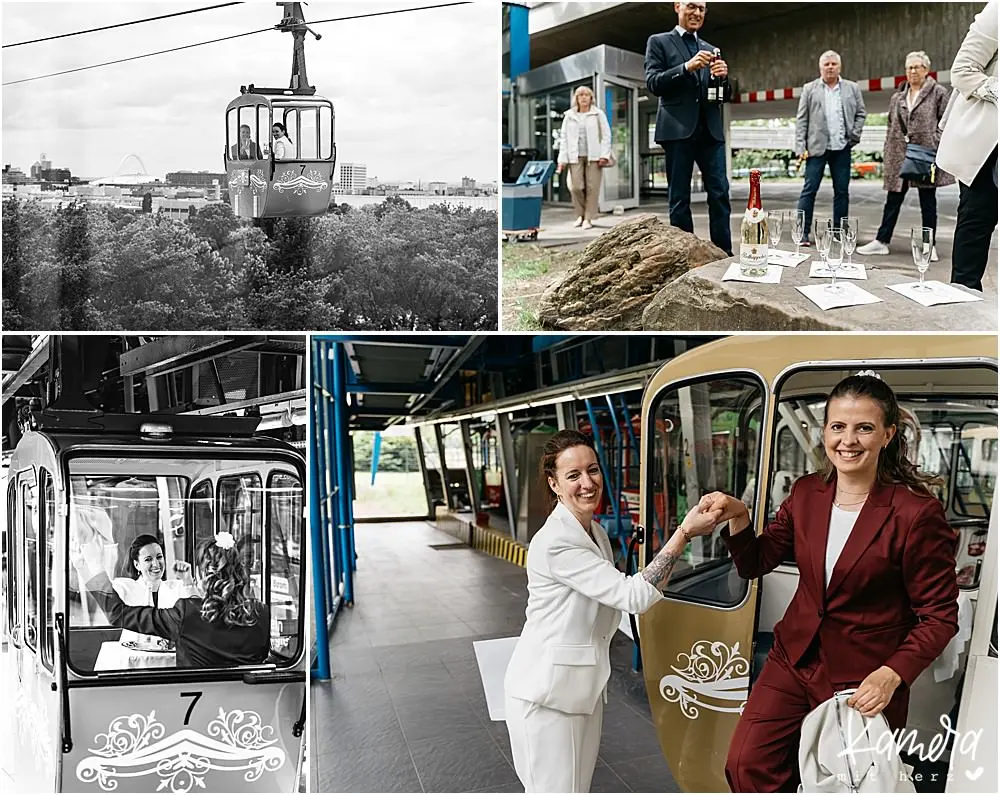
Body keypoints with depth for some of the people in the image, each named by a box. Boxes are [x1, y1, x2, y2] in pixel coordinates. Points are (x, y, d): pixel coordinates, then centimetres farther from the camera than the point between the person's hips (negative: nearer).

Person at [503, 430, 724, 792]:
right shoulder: (555, 543, -24)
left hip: (585, 687, 9)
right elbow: (634, 596, -27)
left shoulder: (596, 532, 7)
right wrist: (685, 532, -28)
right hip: (546, 693, -9)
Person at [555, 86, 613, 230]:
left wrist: (604, 155, -9)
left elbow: (606, 135, 2)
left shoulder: (598, 114, 7)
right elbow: (564, 137, 11)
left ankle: (588, 218, 1)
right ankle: (581, 214, 13)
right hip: (575, 156, 2)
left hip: (593, 156, -1)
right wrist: (562, 159, 2)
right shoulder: (569, 116, 13)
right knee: (575, 187, -7)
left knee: (592, 187, -5)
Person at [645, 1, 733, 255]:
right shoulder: (659, 42, 8)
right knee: (679, 198, -2)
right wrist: (687, 67, -17)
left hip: (710, 130, 4)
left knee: (719, 193, -3)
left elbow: (725, 95, 18)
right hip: (678, 129, -4)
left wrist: (723, 77, -5)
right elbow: (653, 84, -4)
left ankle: (724, 253, 0)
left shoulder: (710, 50, 21)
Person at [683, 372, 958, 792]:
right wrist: (738, 518, -13)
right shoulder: (806, 493, -2)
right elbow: (756, 564, 6)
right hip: (795, 659, 5)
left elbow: (940, 617, -12)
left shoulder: (917, 513, -18)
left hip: (866, 678, -4)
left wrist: (892, 675, -23)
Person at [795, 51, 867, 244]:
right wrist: (801, 147, -6)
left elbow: (861, 113, 14)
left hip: (842, 148, 2)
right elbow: (801, 120, 2)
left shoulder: (852, 88, 10)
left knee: (842, 191, 5)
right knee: (809, 189, -5)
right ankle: (803, 232, -3)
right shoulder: (809, 89, 5)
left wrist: (855, 136, 1)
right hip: (817, 147, -2)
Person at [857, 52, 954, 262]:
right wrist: (887, 157, 10)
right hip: (899, 156, 4)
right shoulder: (897, 97, 15)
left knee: (927, 201, 3)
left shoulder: (938, 93, 1)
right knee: (893, 200, 6)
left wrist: (934, 147, -13)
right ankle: (882, 241, 11)